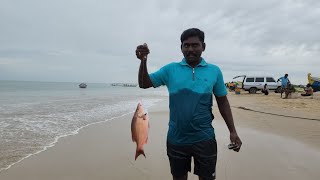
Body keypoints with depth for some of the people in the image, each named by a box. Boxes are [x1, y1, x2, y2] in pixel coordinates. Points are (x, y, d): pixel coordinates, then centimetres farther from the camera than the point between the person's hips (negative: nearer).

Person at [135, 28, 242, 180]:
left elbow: (222, 102, 4)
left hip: (204, 139, 0)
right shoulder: (170, 69, -2)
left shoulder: (214, 71, -2)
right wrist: (143, 61, -19)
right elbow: (144, 84, -3)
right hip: (176, 139, 1)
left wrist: (232, 131, 1)